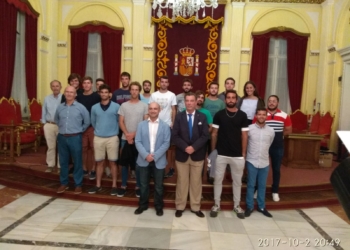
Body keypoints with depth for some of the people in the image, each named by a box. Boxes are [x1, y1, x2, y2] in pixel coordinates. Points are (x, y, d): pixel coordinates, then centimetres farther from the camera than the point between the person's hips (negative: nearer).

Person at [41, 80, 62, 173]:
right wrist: (44, 123, 8)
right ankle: (50, 165, 21)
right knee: (51, 146, 10)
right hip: (49, 125, 3)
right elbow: (44, 112, 12)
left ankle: (61, 165, 15)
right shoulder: (47, 99, 8)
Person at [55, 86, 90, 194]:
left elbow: (87, 122, 2)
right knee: (63, 162, 11)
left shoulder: (81, 107, -4)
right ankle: (64, 183, 26)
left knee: (77, 162, 3)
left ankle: (78, 184, 15)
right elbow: (56, 120, 25)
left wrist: (79, 130, 4)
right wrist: (62, 128, 16)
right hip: (62, 138, 4)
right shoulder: (60, 107, 7)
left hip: (75, 138, -3)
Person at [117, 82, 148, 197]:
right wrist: (127, 135, -10)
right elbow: (121, 122, 3)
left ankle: (138, 186, 17)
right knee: (124, 162, 7)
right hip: (125, 138, 1)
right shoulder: (124, 105, 5)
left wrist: (135, 134, -9)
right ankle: (123, 186, 19)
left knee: (138, 163, 5)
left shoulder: (144, 106, 1)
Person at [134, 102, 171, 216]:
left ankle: (159, 206, 26)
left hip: (159, 160, -1)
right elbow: (137, 142, -2)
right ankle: (143, 205, 29)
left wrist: (155, 155, -16)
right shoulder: (141, 125, 4)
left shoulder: (165, 126, 1)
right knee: (143, 184, 12)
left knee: (158, 185, 10)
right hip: (144, 160, 1)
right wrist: (146, 155, -15)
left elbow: (166, 143, -6)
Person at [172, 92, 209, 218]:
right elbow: (174, 136, -4)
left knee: (196, 182, 10)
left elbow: (205, 136, -5)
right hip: (182, 154, 0)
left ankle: (196, 207, 24)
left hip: (197, 155, 1)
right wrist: (185, 147, -18)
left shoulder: (202, 117, 3)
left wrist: (194, 147, -18)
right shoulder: (179, 116, 3)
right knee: (182, 182, 8)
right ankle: (180, 207, 22)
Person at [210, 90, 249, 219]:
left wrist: (243, 154, 0)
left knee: (237, 181, 12)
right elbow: (214, 134, 3)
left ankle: (237, 205, 29)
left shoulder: (242, 115, -1)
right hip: (221, 154, 0)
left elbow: (244, 135, 2)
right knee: (218, 180, 8)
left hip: (237, 155, 1)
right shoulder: (219, 115, -1)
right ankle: (216, 204, 23)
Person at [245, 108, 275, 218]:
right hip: (252, 161, -3)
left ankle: (261, 206, 27)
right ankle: (249, 206, 19)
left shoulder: (271, 131, 1)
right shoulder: (249, 128, -9)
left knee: (262, 186, 13)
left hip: (265, 162, 3)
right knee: (251, 185, 6)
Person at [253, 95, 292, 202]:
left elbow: (289, 130, 9)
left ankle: (275, 192, 26)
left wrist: (278, 134, 0)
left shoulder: (284, 116, -1)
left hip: (278, 146, 1)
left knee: (276, 169, 11)